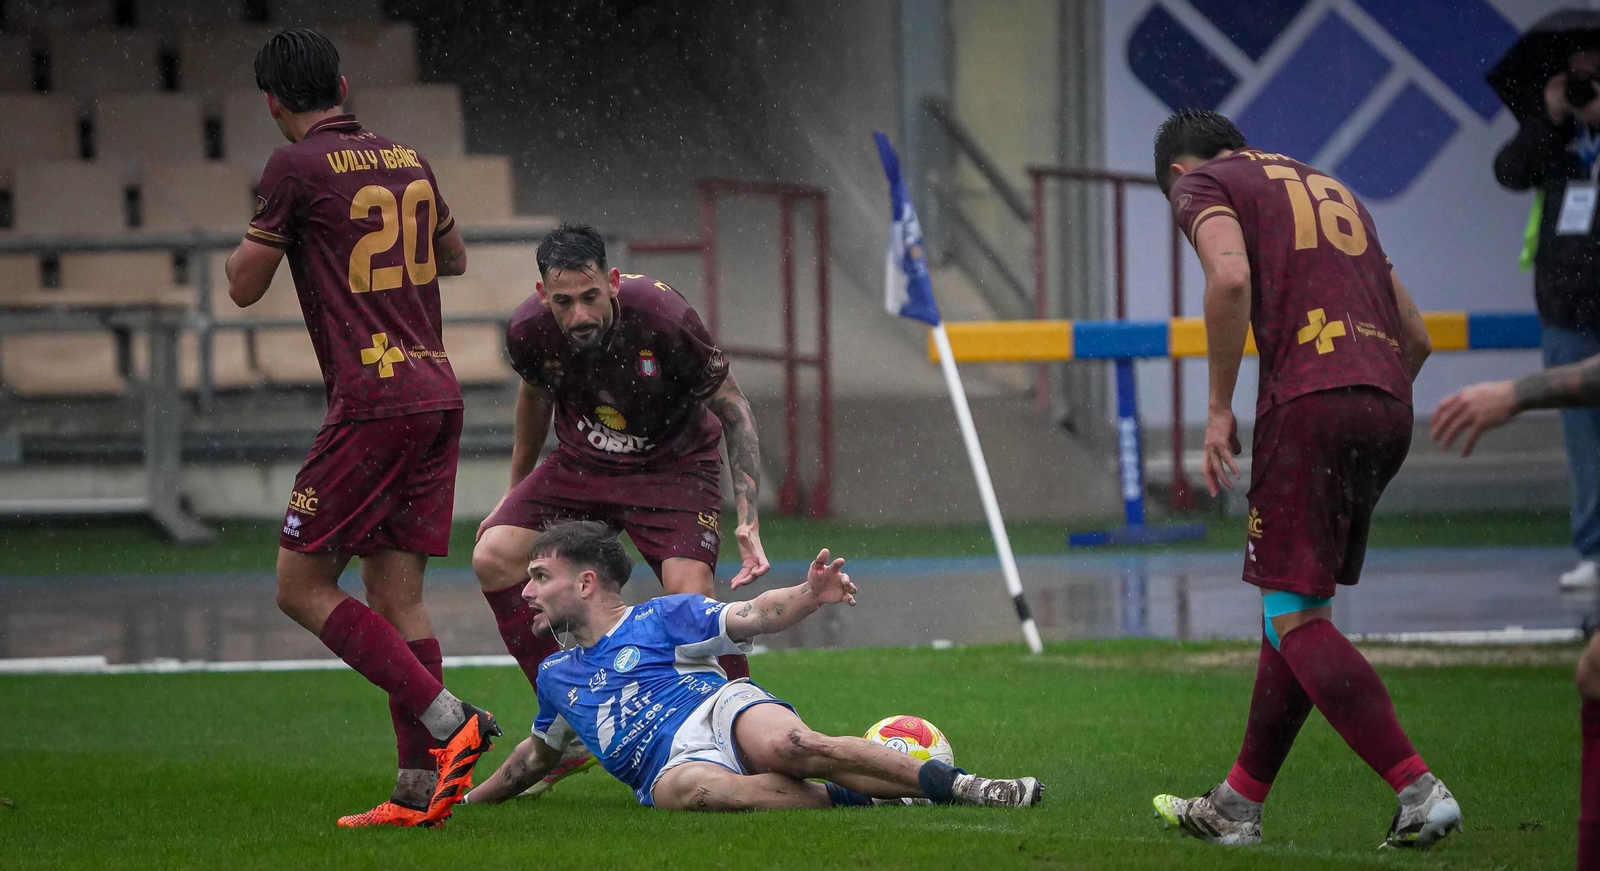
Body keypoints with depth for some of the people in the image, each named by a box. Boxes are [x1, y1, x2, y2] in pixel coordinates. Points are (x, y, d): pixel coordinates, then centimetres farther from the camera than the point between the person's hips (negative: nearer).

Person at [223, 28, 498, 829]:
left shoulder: (296, 169, -8)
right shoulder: (407, 160, 13)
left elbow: (244, 287, -1)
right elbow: (453, 258, 28)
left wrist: (254, 239, 18)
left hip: (372, 402, -7)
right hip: (437, 394, 7)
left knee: (302, 588, -1)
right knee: (396, 595, 8)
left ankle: (448, 721, -13)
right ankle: (419, 789, 2)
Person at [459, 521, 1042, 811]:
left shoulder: (660, 617, 12)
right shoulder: (557, 677, 30)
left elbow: (751, 617, -2)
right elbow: (537, 754, 46)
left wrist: (807, 596, -22)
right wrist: (469, 800, 46)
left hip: (721, 710, -2)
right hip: (672, 763, 2)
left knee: (786, 745, -39)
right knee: (688, 790, -40)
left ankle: (956, 785, -37)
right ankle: (858, 800, -37)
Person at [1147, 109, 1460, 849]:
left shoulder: (1200, 183, 10)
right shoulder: (1330, 189, 30)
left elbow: (1231, 277, -13)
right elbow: (1416, 337, 26)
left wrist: (1219, 410, -8)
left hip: (1308, 400, -8)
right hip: (1388, 410, 8)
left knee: (1296, 619, -6)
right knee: (1294, 610, 17)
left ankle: (1419, 790, -18)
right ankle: (1239, 804, 23)